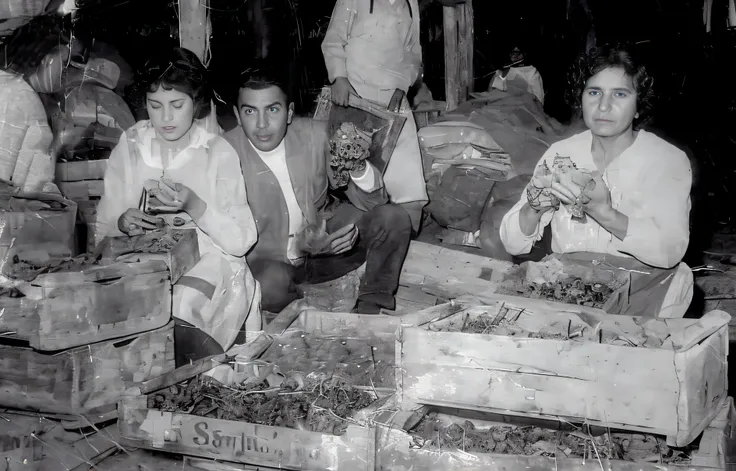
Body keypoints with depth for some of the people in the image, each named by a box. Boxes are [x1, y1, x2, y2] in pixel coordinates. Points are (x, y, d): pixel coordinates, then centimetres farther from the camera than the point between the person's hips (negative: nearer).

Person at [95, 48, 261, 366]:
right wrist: (122, 224, -14)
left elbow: (241, 242, -7)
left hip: (207, 264, -3)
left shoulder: (218, 153, -1)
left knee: (181, 303, -36)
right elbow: (102, 232, 9)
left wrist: (194, 205, -21)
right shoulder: (129, 148, 8)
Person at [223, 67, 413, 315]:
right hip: (269, 256, -3)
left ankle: (370, 306, 3)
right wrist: (296, 248, -34)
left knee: (394, 218, -15)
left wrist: (359, 168, -30)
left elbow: (371, 203, -7)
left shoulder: (317, 134, -14)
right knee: (271, 281, -37)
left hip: (327, 235, 4)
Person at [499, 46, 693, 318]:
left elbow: (671, 250, -17)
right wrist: (533, 208, -17)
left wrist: (603, 212, -29)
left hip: (643, 288, -2)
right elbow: (513, 244, 5)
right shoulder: (560, 154, 8)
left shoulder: (669, 161, -2)